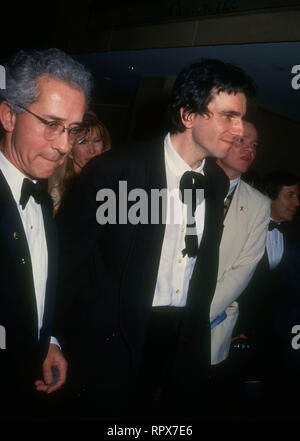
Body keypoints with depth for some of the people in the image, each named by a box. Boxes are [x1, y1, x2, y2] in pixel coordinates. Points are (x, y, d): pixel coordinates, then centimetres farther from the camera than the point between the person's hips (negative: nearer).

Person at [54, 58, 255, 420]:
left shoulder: (218, 182, 5)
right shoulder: (115, 169, -15)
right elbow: (67, 253, -12)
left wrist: (197, 321, 12)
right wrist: (79, 341, -8)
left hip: (183, 341, 5)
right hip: (116, 340, -5)